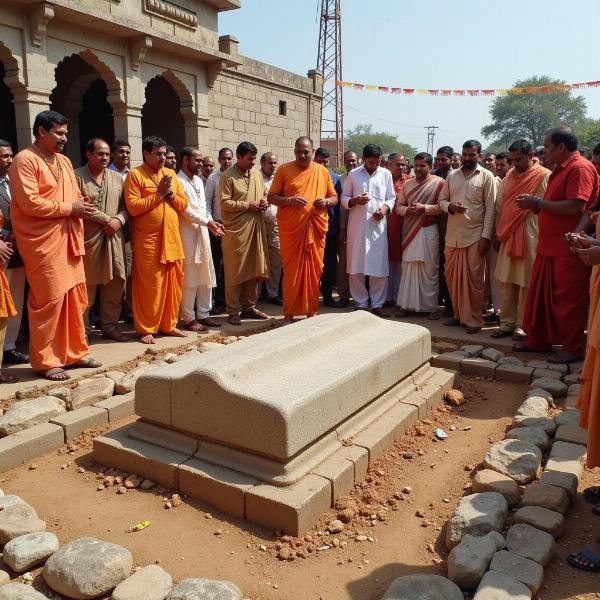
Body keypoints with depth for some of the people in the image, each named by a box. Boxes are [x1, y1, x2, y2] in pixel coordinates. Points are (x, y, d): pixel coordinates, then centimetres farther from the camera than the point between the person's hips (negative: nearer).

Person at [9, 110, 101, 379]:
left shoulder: (64, 161, 17)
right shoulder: (24, 160, -8)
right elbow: (29, 203, -18)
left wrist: (81, 206, 2)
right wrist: (69, 208, -13)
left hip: (68, 239, 8)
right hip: (42, 241, -8)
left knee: (75, 297, 10)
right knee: (49, 299, -5)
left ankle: (75, 352, 22)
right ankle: (45, 361, 8)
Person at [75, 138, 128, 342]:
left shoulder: (117, 178, 13)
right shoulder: (77, 177, -3)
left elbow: (125, 205, 9)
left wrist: (118, 220, -11)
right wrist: (107, 220, -11)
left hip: (114, 238, 5)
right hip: (88, 238, -5)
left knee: (115, 284, 8)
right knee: (87, 286, 2)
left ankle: (110, 326, 21)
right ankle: (83, 331, 13)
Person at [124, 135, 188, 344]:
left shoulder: (171, 174, 14)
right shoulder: (135, 174, -3)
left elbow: (183, 205, 12)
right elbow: (133, 207, -14)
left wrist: (170, 193, -6)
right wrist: (159, 193, -13)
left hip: (172, 239, 6)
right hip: (147, 241, -5)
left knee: (173, 284, 9)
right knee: (149, 286, -1)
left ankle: (169, 325, 21)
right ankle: (146, 329, 9)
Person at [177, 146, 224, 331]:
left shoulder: (199, 180, 15)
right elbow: (185, 210, -16)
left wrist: (211, 222, 4)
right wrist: (207, 222, -16)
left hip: (202, 232, 8)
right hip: (187, 233, -8)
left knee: (206, 275, 10)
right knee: (189, 277, -2)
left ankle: (203, 314, 19)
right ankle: (189, 318, 7)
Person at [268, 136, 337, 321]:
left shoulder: (322, 171, 10)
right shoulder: (284, 170, 3)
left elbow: (334, 198, 15)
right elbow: (271, 197, 2)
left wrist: (326, 202, -8)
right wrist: (289, 200, -16)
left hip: (316, 229, 2)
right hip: (291, 229, -2)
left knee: (314, 270, 7)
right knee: (292, 271, 1)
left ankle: (311, 311, 18)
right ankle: (289, 313, 10)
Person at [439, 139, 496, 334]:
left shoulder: (487, 176, -1)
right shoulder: (452, 176, 11)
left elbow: (490, 209, -5)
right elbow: (442, 200, 15)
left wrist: (486, 236, -11)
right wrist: (450, 206, -9)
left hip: (475, 236, -4)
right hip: (452, 235, 5)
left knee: (474, 279, 0)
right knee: (452, 277, 9)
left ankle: (474, 319, 9)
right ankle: (459, 313, 23)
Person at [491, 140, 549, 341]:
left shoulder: (544, 177, -4)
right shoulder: (509, 177, 13)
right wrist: (498, 233, 12)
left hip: (531, 238, -5)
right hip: (508, 237, 5)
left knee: (526, 283, 1)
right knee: (506, 281, 7)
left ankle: (522, 325, 12)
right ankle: (507, 323, 16)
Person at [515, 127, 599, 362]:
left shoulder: (580, 168, -13)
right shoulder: (560, 170, 18)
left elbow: (575, 207, -24)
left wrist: (537, 203, -16)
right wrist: (535, 204, 6)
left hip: (569, 250, -10)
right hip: (549, 247, 10)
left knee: (568, 300, -1)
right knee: (540, 295, 13)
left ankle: (573, 348, 12)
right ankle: (538, 340, 25)